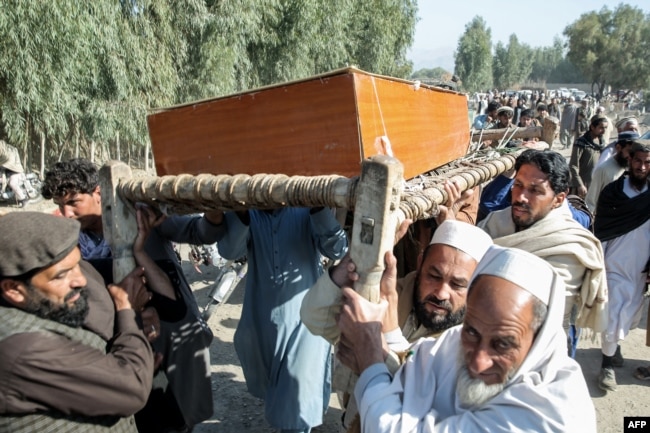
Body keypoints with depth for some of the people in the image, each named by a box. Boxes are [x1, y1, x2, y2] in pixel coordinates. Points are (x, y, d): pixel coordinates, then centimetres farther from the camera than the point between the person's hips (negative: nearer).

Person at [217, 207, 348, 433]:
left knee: (297, 403, 4)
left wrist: (319, 205, -33)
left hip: (304, 322, -3)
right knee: (270, 390, 26)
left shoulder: (305, 212, -7)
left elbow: (338, 250, -20)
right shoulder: (249, 214, -3)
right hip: (261, 321, 3)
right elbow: (228, 250, -21)